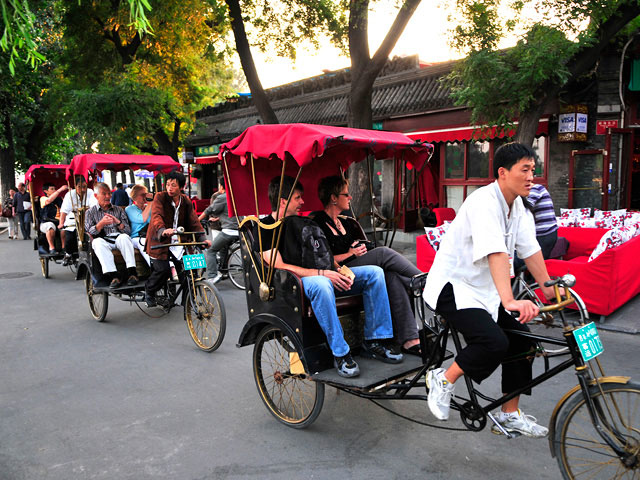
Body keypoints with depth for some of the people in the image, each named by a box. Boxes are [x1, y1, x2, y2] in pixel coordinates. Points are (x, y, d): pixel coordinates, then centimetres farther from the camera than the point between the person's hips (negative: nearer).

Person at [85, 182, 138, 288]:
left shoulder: (118, 210, 22)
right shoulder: (90, 213, 18)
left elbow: (128, 230, 11)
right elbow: (89, 232, 3)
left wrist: (117, 222, -7)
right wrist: (101, 223, -12)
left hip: (118, 238, 1)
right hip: (103, 240, 0)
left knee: (124, 237, -35)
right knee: (98, 242, -36)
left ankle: (132, 272, -41)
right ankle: (113, 276, -46)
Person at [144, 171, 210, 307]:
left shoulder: (186, 202, 6)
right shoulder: (160, 197, -6)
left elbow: (193, 221, 3)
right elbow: (156, 215, -22)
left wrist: (203, 238, -13)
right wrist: (162, 231, -43)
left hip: (178, 241, 4)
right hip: (160, 240, -3)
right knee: (163, 270, -16)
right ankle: (149, 291, 14)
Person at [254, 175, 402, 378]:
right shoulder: (264, 229, -3)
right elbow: (279, 267, -15)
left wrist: (340, 270, 0)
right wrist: (321, 273, -22)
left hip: (324, 277, 8)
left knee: (374, 273, -8)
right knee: (320, 284, -42)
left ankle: (373, 342, -8)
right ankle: (340, 354, -30)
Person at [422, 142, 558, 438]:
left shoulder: (518, 207, 7)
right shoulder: (484, 202, -23)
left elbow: (530, 250, 8)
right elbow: (495, 252, -35)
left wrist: (550, 290, 6)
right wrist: (509, 301, -44)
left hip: (483, 289, 9)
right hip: (453, 286, -9)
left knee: (522, 339, 4)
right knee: (494, 342, -26)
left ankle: (510, 415, 19)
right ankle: (443, 380, -1)